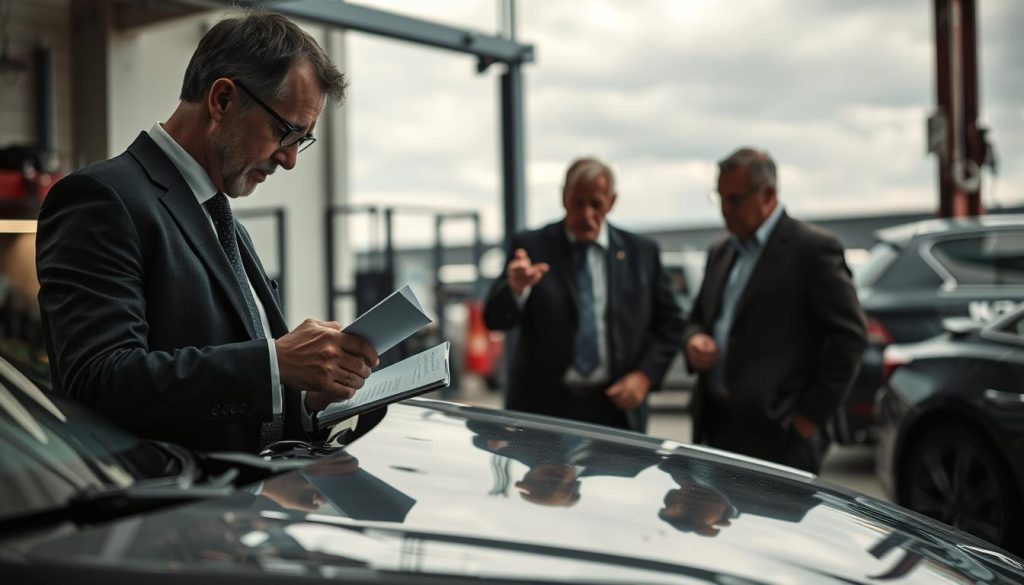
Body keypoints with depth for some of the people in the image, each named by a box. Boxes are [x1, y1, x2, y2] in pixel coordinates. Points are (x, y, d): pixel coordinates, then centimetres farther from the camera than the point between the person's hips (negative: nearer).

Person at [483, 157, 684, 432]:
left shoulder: (642, 252, 7)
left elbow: (669, 323, 12)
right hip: (542, 409, -1)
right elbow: (494, 319, -7)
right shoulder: (530, 247, 1)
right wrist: (515, 288, -28)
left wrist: (645, 376, -3)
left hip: (616, 409, 2)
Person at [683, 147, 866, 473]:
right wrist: (694, 341, 2)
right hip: (716, 429, 7)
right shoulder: (720, 254, 17)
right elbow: (698, 318, 26)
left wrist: (811, 415, -10)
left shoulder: (813, 249, -5)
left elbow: (848, 336, -8)